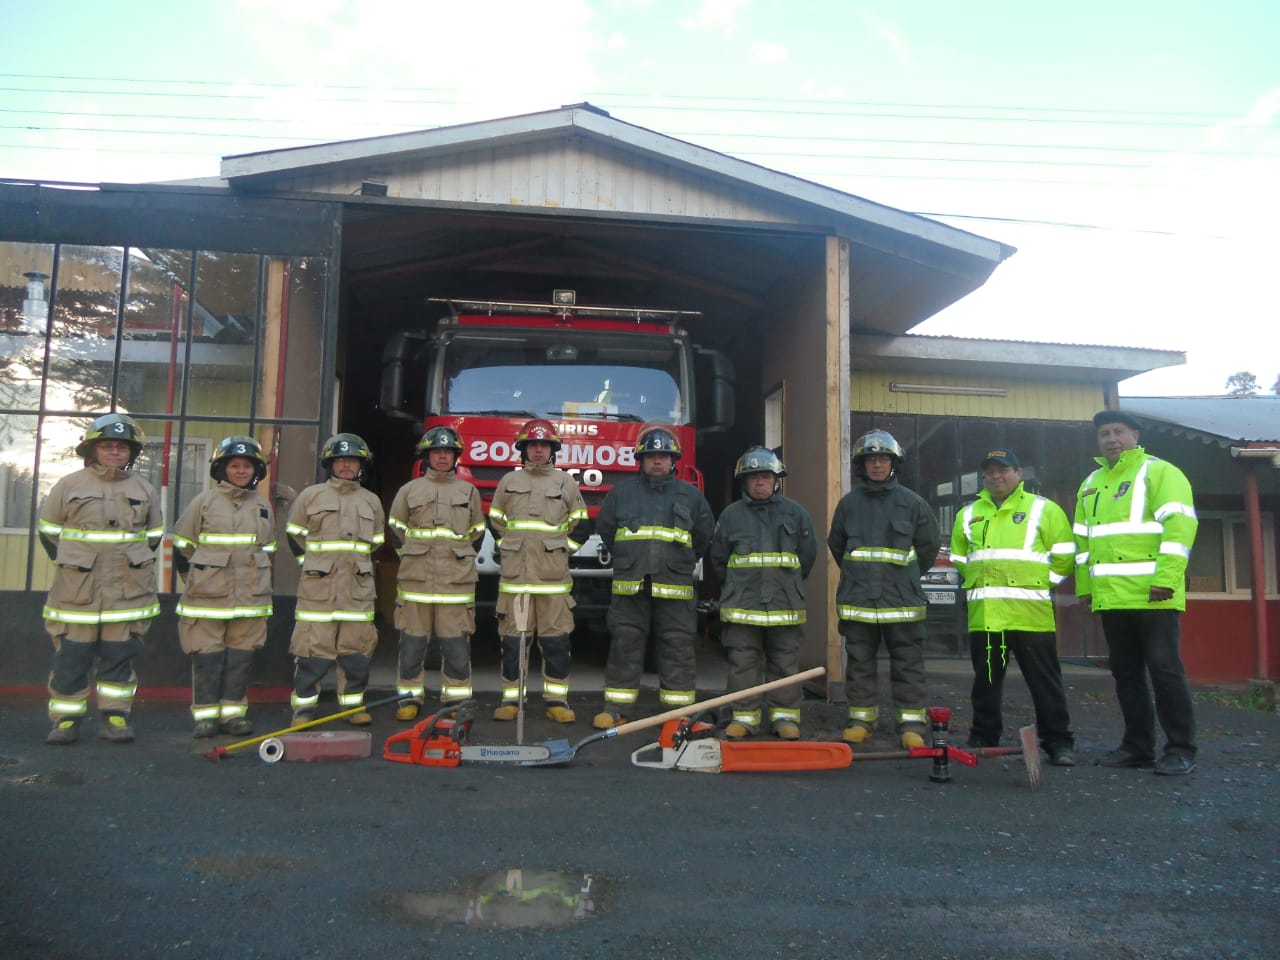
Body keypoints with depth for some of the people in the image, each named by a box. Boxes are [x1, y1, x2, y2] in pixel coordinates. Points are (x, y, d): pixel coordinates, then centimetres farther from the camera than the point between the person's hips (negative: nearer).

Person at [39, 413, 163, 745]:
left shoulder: (144, 490, 8)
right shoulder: (69, 485, 2)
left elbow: (153, 535, 18)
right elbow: (48, 530, 9)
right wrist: (69, 564, 7)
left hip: (128, 592, 2)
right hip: (77, 592, -1)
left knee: (120, 657, 5)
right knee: (71, 658, 2)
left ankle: (115, 717, 13)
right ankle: (65, 719, 12)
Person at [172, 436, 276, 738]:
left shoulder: (263, 506, 10)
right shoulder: (204, 502, 0)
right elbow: (182, 546, 6)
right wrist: (196, 581, 7)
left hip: (251, 598, 3)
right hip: (207, 597, -3)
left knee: (241, 656, 5)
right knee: (206, 656, 0)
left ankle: (234, 712, 14)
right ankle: (205, 714, 9)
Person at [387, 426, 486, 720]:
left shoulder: (469, 492, 11)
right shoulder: (409, 490, 8)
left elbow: (476, 535, 18)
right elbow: (397, 531, 16)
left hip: (457, 582, 0)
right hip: (415, 580, 0)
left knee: (457, 646, 0)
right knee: (412, 643, 4)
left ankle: (456, 700, 8)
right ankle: (410, 698, 14)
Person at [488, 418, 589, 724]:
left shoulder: (566, 482, 8)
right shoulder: (509, 482, 11)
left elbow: (581, 525, 13)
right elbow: (495, 522, 19)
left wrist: (562, 549, 6)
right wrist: (507, 549, 10)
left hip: (553, 575, -1)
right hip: (514, 574, 1)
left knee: (556, 639, -1)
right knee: (513, 638, 2)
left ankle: (556, 700, 7)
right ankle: (510, 699, 10)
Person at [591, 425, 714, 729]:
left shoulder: (690, 495, 9)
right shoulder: (622, 491, 9)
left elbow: (704, 534, 17)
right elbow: (605, 527, 19)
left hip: (674, 585, 0)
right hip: (629, 584, 0)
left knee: (678, 647, 2)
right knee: (624, 646, 4)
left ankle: (680, 709, 11)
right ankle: (617, 707, 12)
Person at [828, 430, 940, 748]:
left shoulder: (911, 503, 1)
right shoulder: (849, 503, 6)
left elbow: (930, 544, 12)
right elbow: (835, 543, 20)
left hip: (901, 600, -2)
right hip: (857, 599, 2)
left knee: (908, 664, 2)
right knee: (859, 662, 8)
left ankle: (911, 723, 10)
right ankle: (862, 719, 18)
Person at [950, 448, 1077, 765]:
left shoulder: (1044, 510, 2)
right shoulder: (969, 515, 15)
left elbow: (1065, 556, 1)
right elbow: (959, 558, 25)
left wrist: (1039, 583, -2)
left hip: (1030, 614, -4)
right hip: (983, 615, 4)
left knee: (1045, 681, 0)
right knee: (985, 680, 11)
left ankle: (1058, 742, 9)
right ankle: (983, 738, 21)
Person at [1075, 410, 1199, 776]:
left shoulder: (1159, 472, -1)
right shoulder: (1091, 484, 19)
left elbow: (1179, 525, -12)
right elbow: (1082, 539, 20)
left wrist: (1166, 578, -20)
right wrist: (1084, 586, 13)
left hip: (1151, 595, -7)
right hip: (1110, 596, 7)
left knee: (1165, 669, -4)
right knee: (1126, 673, 11)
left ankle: (1180, 749, 5)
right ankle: (1137, 746, 19)